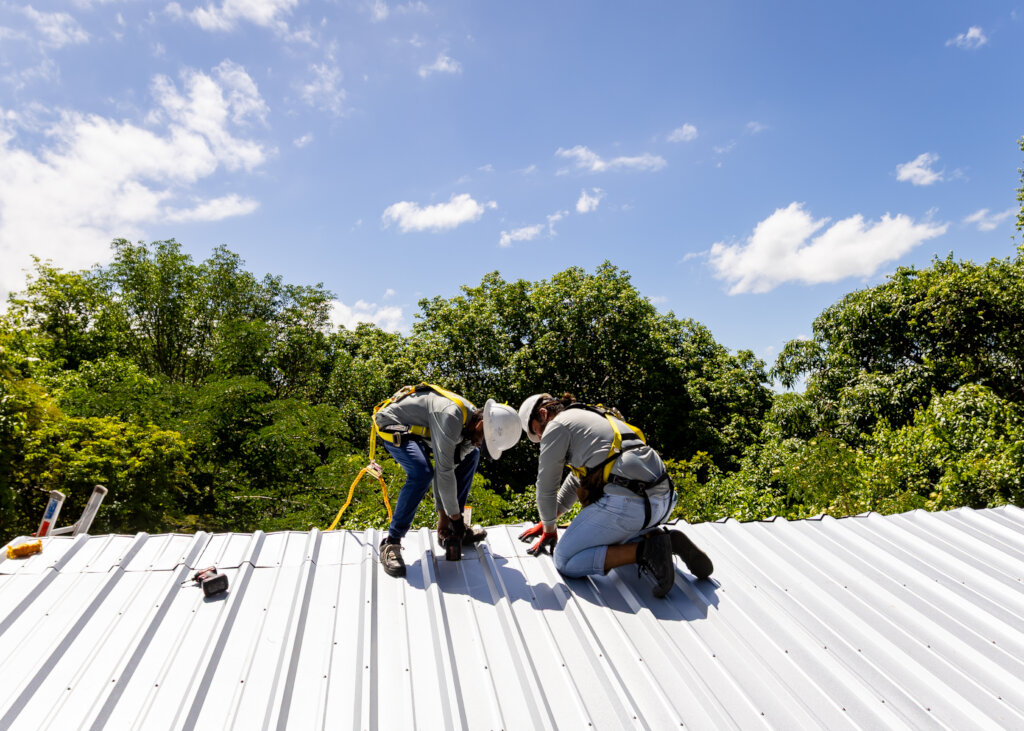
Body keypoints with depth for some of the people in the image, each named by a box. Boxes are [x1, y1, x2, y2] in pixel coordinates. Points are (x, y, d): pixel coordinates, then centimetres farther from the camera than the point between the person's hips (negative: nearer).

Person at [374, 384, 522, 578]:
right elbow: (444, 471, -33)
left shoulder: (470, 428, -8)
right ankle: (391, 542, -17)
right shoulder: (451, 416, -36)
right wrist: (454, 515, -23)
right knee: (422, 473, -32)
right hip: (391, 425, -9)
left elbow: (451, 467, -4)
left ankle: (449, 529, 11)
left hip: (418, 429, 9)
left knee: (470, 455, 5)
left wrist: (443, 515, -6)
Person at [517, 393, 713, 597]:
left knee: (564, 562, 4)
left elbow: (546, 487, 8)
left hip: (626, 502, -9)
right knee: (614, 537, 36)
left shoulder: (557, 425, 4)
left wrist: (549, 529, 26)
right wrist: (545, 523, 44)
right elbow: (576, 480, 39)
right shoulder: (594, 418, 31)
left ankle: (645, 552, -11)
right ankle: (669, 542, 9)